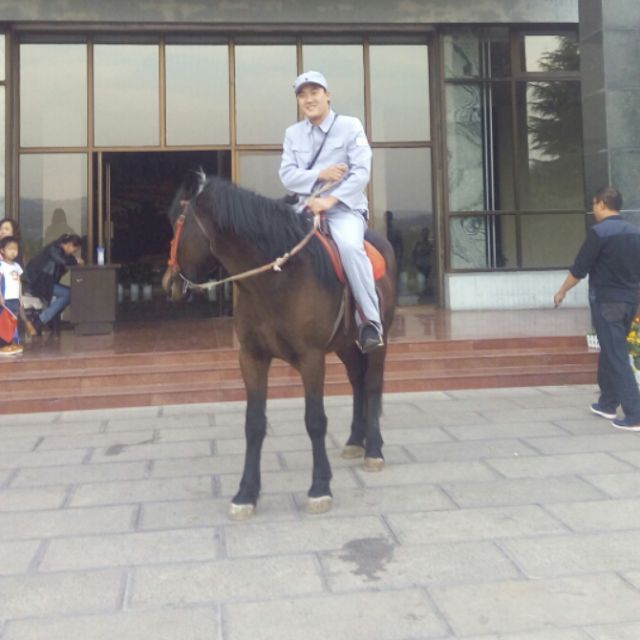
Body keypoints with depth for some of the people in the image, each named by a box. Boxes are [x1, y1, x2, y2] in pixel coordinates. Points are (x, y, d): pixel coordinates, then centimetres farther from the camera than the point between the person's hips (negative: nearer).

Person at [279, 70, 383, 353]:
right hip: (306, 208, 4)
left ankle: (370, 320, -24)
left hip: (345, 207, -4)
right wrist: (320, 175, -13)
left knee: (349, 246, -34)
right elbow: (287, 175, 3)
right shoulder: (292, 133, 12)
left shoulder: (350, 126, 2)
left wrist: (330, 200, -19)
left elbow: (362, 172, -9)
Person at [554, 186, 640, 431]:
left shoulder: (599, 231, -13)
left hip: (607, 301, -7)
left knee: (617, 356, -5)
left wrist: (562, 291, 4)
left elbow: (580, 268, -10)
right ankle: (607, 404, 29)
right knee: (610, 351, 20)